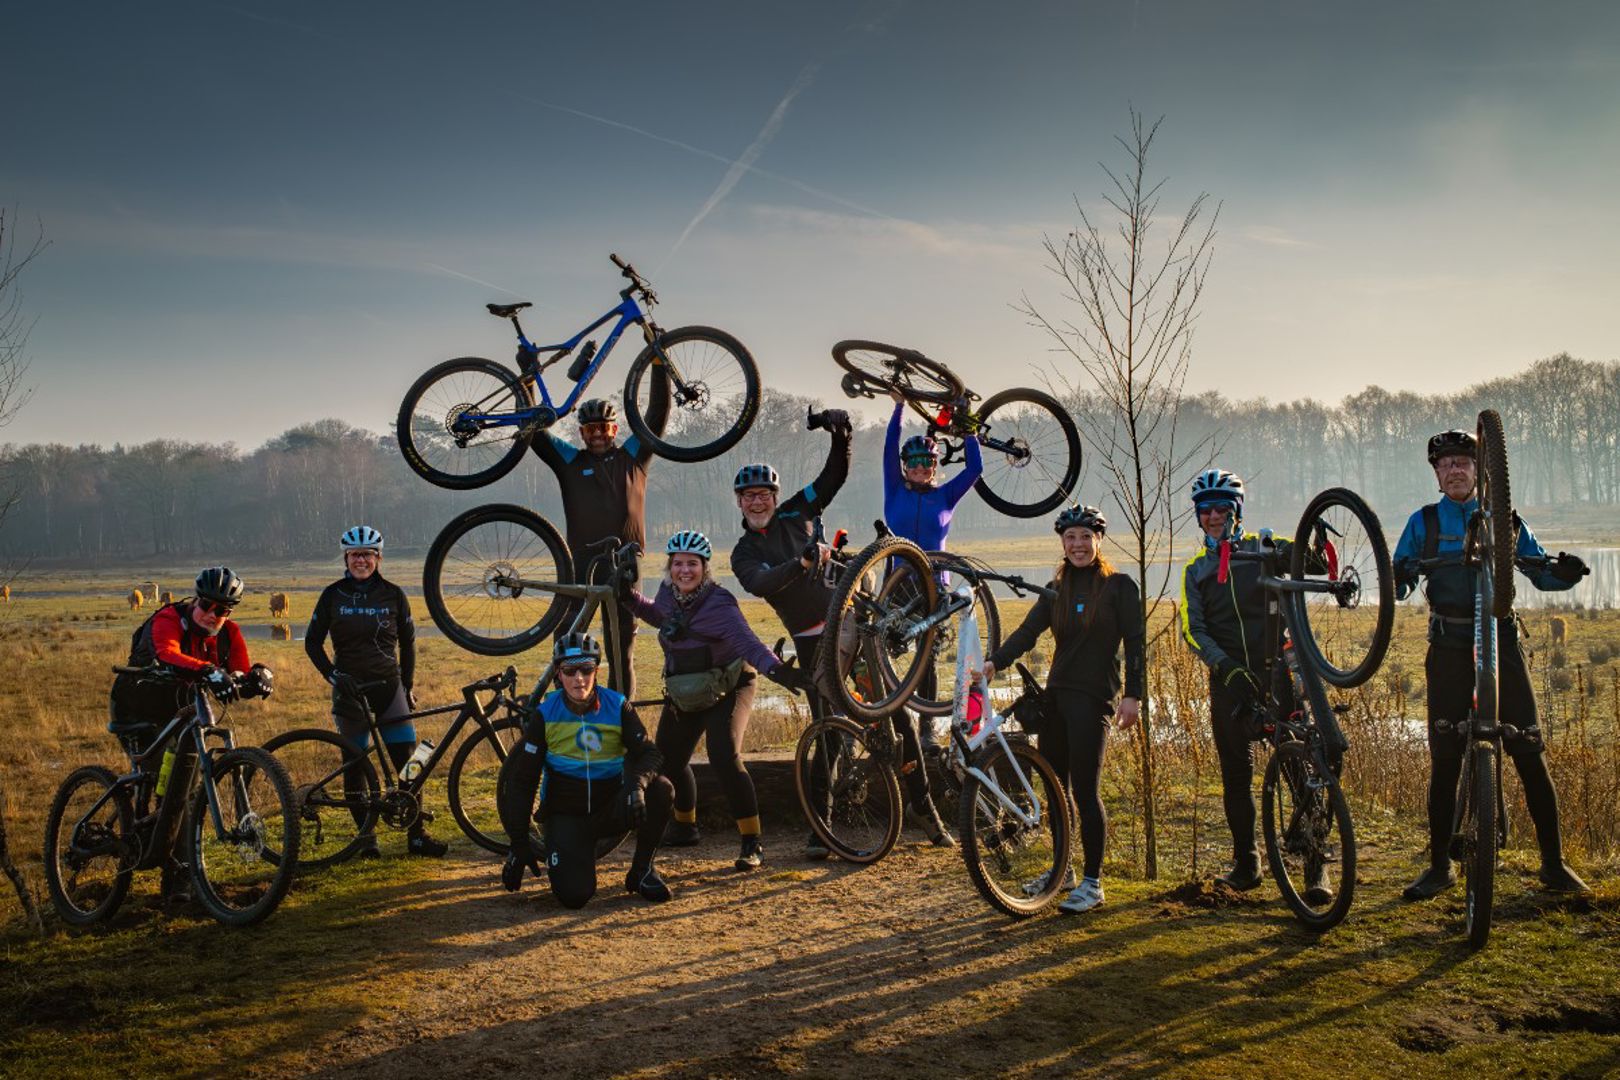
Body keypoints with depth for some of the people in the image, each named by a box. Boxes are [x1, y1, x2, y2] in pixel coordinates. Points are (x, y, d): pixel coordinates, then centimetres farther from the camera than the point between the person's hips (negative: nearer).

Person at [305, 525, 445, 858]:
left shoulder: (393, 594, 1)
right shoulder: (333, 595, -1)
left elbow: (407, 641, 10)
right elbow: (312, 642, 4)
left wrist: (408, 686, 8)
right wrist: (333, 675, -9)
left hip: (388, 688, 0)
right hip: (350, 690, 0)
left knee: (408, 761, -4)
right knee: (355, 766, 4)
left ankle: (417, 835, 3)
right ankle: (366, 837, 15)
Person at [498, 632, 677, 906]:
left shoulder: (618, 707, -7)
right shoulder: (544, 716, -9)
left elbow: (648, 753, -12)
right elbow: (521, 780, -5)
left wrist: (636, 783, -37)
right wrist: (519, 845, -8)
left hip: (611, 809, 2)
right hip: (566, 815, -1)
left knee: (662, 789, -28)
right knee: (574, 895, -24)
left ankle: (642, 869, -7)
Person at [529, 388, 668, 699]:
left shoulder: (632, 457, 13)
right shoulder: (570, 461, 12)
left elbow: (658, 412, 10)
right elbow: (533, 432, 8)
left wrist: (659, 367, 6)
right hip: (581, 564, 0)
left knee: (622, 650, 6)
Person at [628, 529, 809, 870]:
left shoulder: (719, 604, -26)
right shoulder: (668, 593, -6)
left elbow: (748, 642, -39)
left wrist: (776, 668, -57)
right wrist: (632, 598, 5)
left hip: (726, 690, -7)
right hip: (683, 692, 7)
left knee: (725, 759, -24)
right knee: (668, 760, 13)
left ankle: (752, 843, -15)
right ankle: (684, 827, 38)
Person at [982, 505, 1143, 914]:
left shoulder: (1119, 586, -3)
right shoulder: (1057, 589, 11)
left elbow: (1135, 643, -6)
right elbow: (1028, 630, -1)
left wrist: (1133, 695, -15)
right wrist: (995, 661, -17)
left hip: (1093, 696, -6)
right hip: (1056, 693, 6)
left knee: (1085, 790, -6)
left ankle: (1092, 882, 3)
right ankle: (1061, 869, 25)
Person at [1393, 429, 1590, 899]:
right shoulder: (1423, 522, 9)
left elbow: (1541, 573, 11)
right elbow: (1398, 585, 6)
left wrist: (1565, 573, -12)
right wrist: (1400, 577, -18)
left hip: (1500, 643, 0)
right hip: (1449, 648, 0)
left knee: (1529, 754, -3)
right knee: (1444, 759, -2)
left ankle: (1554, 863, 10)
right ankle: (1440, 866, 9)